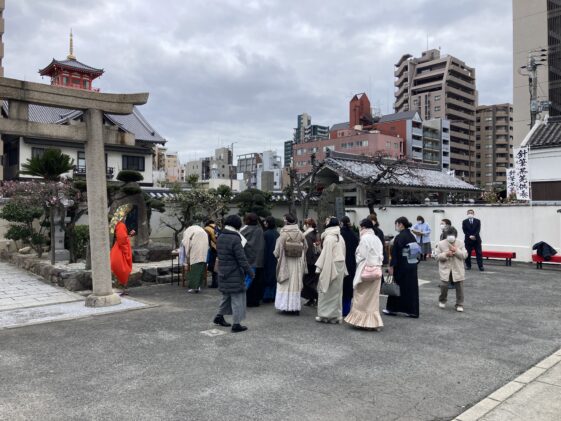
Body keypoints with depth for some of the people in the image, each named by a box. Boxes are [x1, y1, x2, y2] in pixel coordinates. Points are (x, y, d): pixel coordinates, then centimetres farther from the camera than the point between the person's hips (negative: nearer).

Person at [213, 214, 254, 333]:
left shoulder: (220, 238, 6)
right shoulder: (235, 239, -19)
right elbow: (242, 259, -18)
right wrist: (250, 272, -10)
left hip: (223, 273, 8)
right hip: (235, 275, -8)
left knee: (226, 296, 24)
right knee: (237, 298, 1)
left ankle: (219, 316, 34)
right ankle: (236, 324, 6)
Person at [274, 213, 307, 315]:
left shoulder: (283, 234, -13)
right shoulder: (300, 234, -4)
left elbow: (278, 250, -12)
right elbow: (305, 247, 3)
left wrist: (276, 254, 9)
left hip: (285, 263, -3)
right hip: (297, 263, 3)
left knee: (285, 285, 7)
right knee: (296, 284, 11)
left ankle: (285, 307, 9)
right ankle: (296, 308, 15)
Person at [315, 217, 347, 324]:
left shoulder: (329, 238, -15)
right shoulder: (340, 237, 8)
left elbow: (325, 255, -16)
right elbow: (343, 253, 11)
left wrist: (319, 267, -8)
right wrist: (343, 269, 16)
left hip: (330, 268, -7)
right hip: (340, 267, 7)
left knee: (326, 291, 3)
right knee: (337, 291, 12)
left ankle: (325, 315, 8)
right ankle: (337, 316, 19)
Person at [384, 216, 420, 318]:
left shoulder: (399, 237, -16)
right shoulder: (412, 236, 8)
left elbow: (395, 253, -19)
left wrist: (391, 266, -14)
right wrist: (414, 262, 19)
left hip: (401, 267, -7)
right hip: (412, 266, 7)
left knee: (398, 286, 5)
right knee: (412, 287, 10)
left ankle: (392, 309, 17)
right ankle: (413, 311, 13)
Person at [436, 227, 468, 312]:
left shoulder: (461, 243, 0)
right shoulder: (441, 244, -3)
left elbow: (465, 255, -3)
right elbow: (437, 256, -2)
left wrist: (456, 250, -17)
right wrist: (446, 254, -18)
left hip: (458, 270, 1)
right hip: (445, 269, -1)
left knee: (459, 287, 3)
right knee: (444, 286, -6)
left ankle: (459, 304, 17)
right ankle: (442, 301, 21)